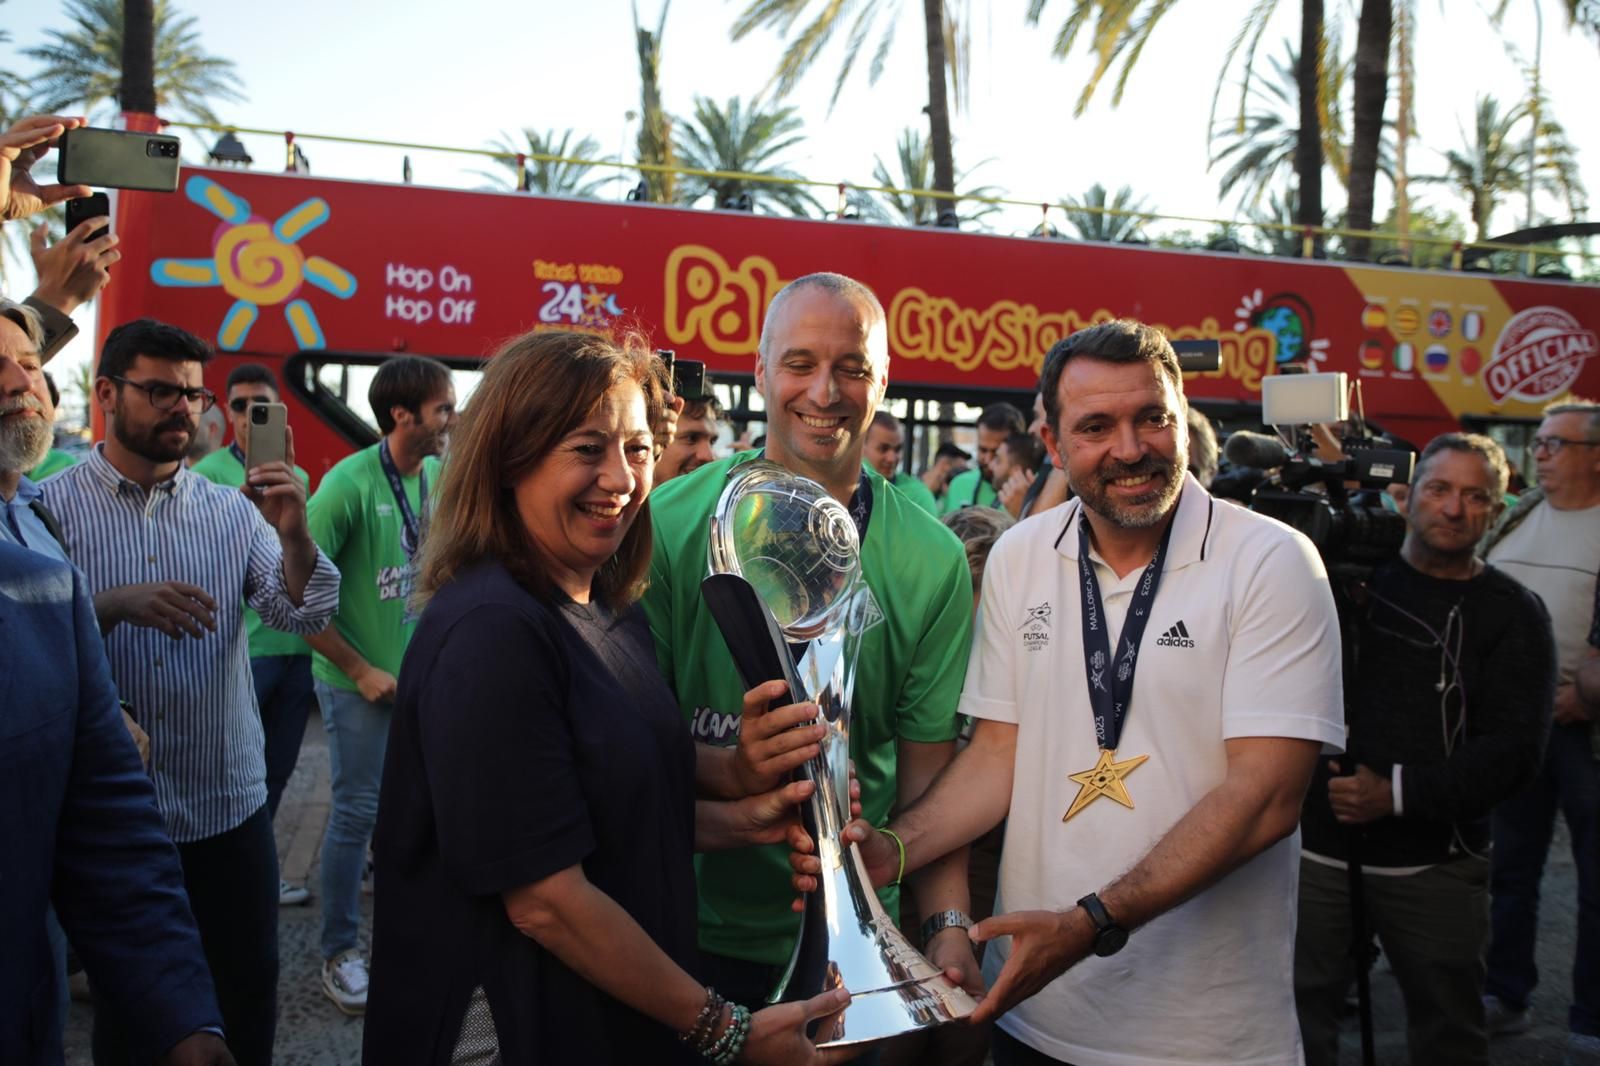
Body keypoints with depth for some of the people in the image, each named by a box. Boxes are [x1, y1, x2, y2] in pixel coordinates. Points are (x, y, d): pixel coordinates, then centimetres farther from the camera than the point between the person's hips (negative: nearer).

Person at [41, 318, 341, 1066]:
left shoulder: (232, 510, 1)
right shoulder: (51, 508, -5)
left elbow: (305, 617, -9)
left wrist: (294, 535, -26)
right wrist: (115, 605, -29)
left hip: (229, 803, 2)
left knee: (249, 982, 13)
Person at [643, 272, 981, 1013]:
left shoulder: (933, 560, -5)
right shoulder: (671, 521, -10)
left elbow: (927, 763, -2)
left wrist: (949, 926, -14)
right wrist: (730, 773, -29)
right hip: (691, 924, -1)